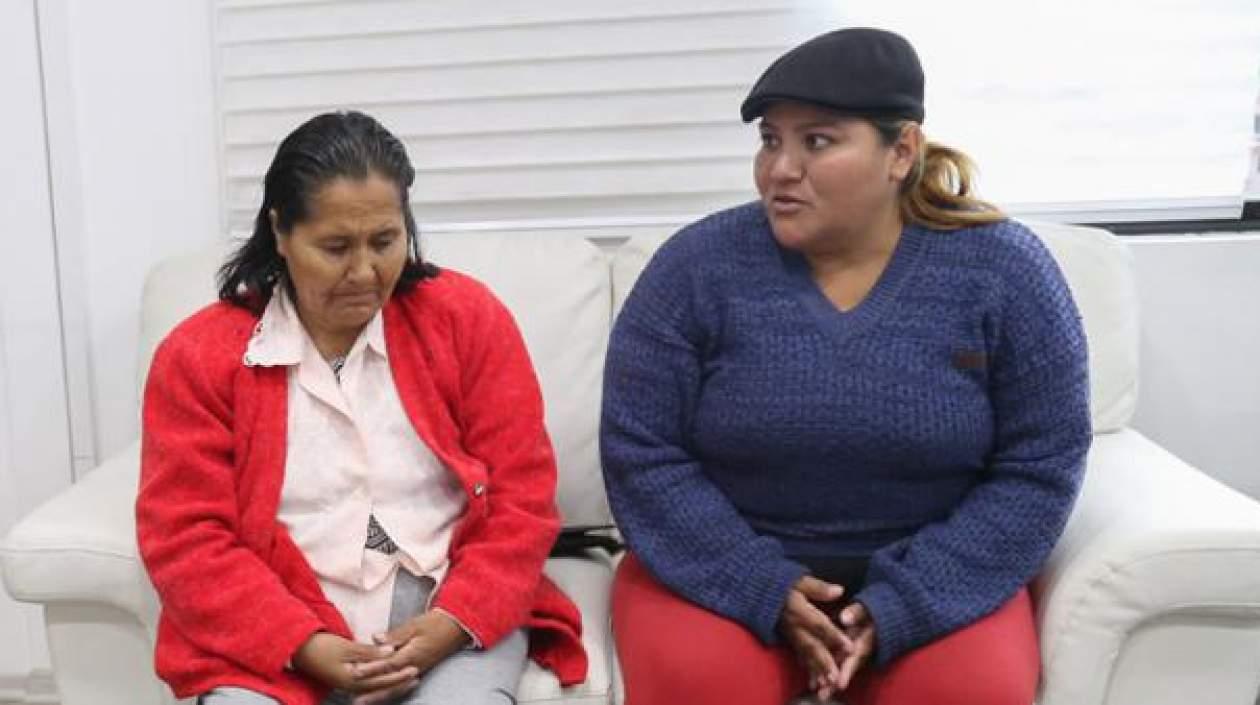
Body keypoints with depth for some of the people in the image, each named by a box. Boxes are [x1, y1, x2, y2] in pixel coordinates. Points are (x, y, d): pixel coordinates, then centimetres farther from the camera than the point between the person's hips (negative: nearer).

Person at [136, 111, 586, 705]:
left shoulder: (468, 318, 2)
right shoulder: (198, 356, 0)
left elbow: (521, 495, 1)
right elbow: (186, 539, -2)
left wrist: (453, 621, -13)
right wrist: (307, 646, -14)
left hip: (453, 612, 0)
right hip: (280, 634, 0)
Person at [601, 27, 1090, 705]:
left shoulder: (1003, 268, -8)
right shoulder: (695, 266, -9)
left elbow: (1039, 465, -7)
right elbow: (641, 453, -8)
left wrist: (901, 603, -16)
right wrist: (764, 587, -18)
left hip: (930, 577, 1)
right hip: (728, 570, 0)